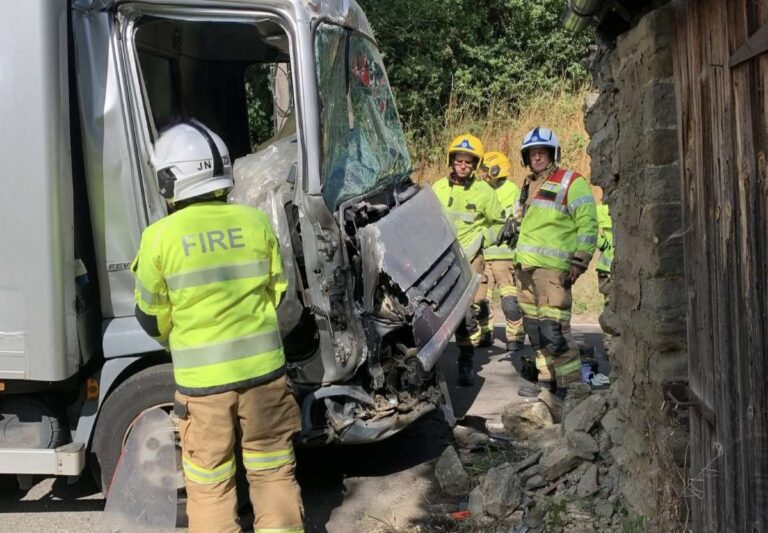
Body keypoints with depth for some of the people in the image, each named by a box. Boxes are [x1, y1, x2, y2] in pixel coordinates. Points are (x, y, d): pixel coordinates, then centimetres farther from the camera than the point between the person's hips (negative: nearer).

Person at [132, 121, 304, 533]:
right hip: (262, 366, 2)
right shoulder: (256, 223, -2)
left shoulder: (160, 237, -10)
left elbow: (153, 318, 0)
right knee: (273, 471, 14)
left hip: (201, 376, -2)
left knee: (209, 483, 13)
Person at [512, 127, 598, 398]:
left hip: (551, 267, -8)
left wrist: (579, 262, -15)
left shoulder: (571, 183, -4)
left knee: (552, 328, -13)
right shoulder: (529, 185, 21)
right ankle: (547, 379, 22)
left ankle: (571, 386, -5)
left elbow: (588, 224, -9)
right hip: (526, 266, 8)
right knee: (534, 326, 11)